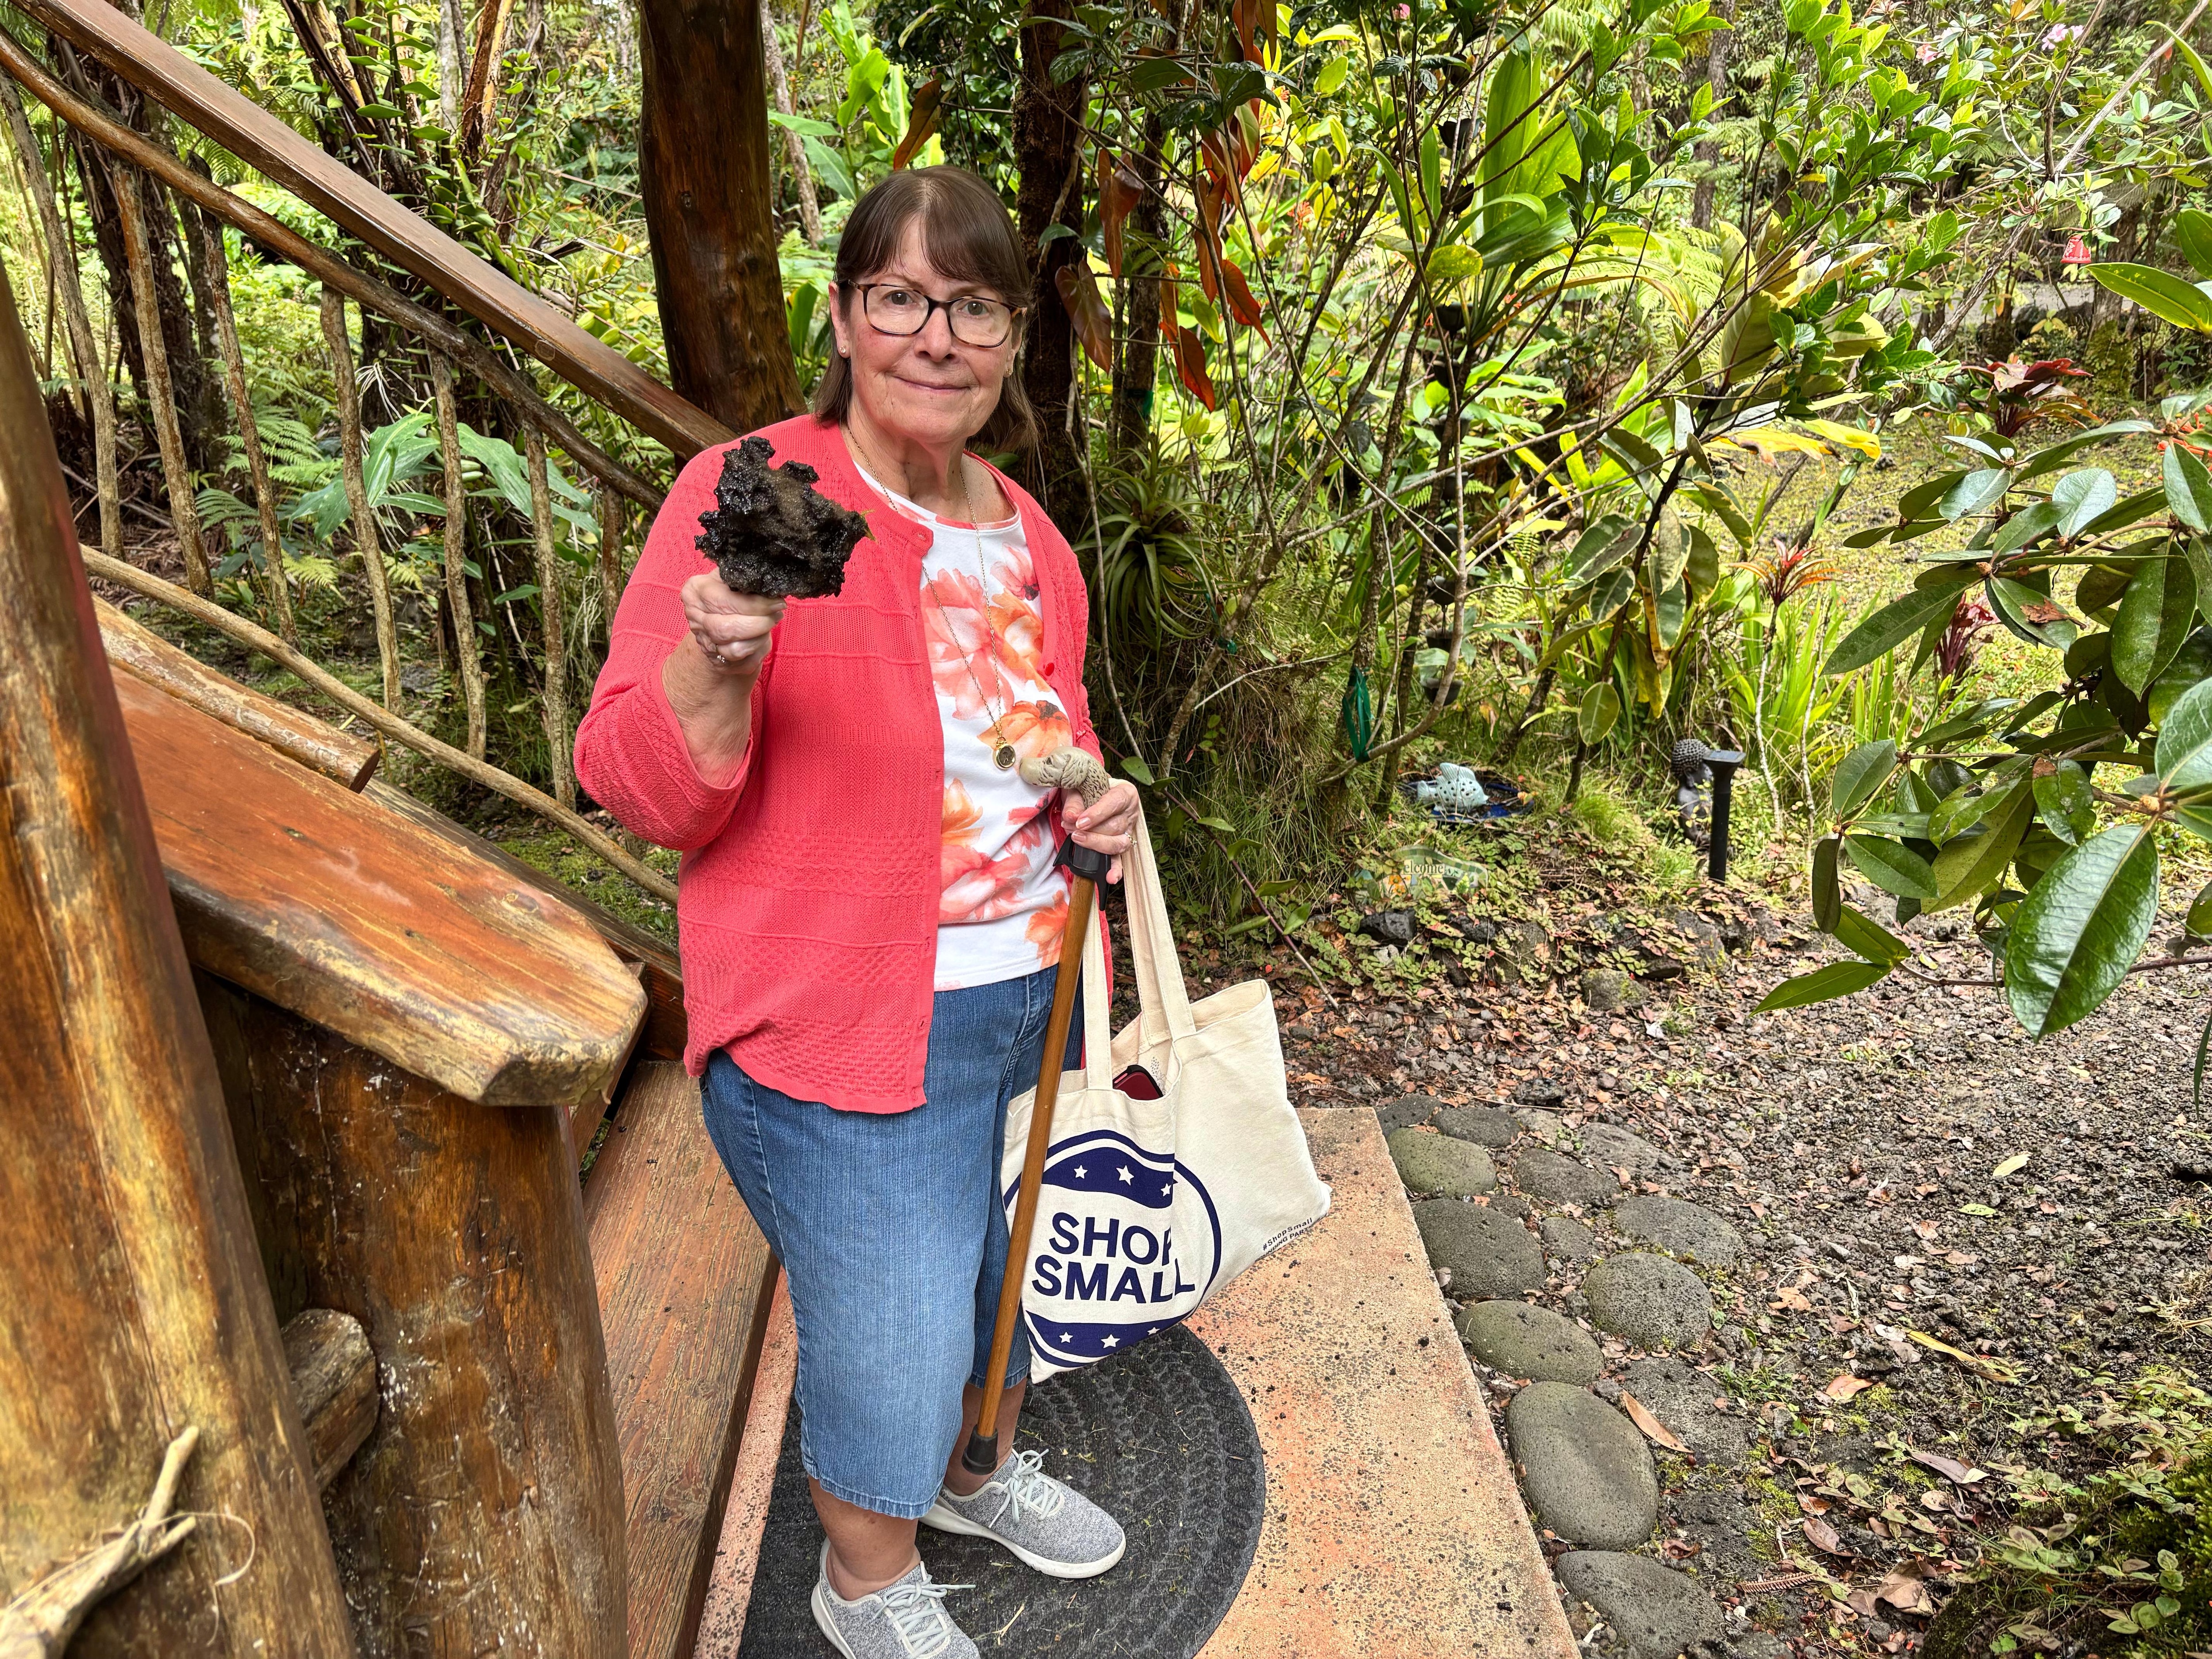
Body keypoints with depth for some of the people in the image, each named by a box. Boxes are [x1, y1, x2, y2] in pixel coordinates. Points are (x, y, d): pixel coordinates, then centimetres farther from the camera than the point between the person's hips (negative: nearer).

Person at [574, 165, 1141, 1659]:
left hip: (1032, 1004, 7)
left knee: (1001, 1271, 25)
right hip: (846, 1030, -6)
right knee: (889, 1336, 9)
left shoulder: (1030, 538, 5)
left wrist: (1094, 804, -2)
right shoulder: (751, 496, -16)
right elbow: (643, 794, -17)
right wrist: (717, 666, -36)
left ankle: (981, 1466, 56)